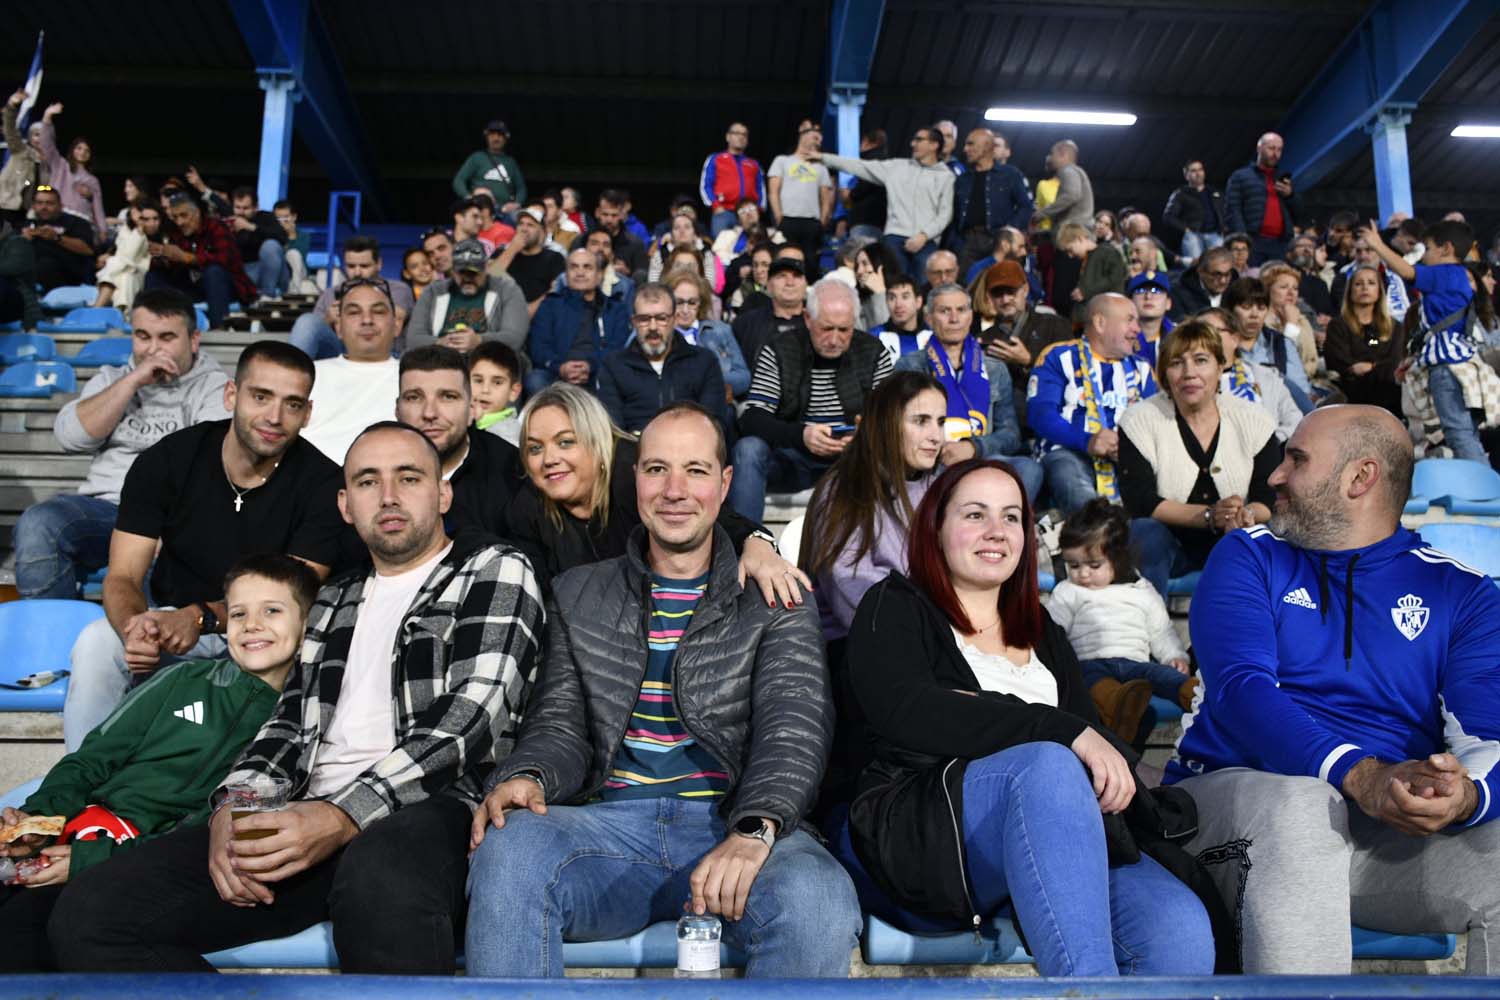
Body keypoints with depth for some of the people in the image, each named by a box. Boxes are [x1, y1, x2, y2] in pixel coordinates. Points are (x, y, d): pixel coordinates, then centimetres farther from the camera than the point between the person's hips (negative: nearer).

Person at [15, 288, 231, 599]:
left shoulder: (214, 387, 8)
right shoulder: (112, 378, 22)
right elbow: (70, 436, 4)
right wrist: (133, 380, -1)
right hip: (103, 505, 4)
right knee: (37, 524, -26)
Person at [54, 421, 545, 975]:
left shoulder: (495, 570, 6)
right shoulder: (335, 601, 27)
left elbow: (471, 716, -8)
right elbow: (290, 721, 22)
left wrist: (345, 817, -20)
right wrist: (231, 809, -2)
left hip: (426, 807, -6)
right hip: (305, 820, 6)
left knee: (380, 884, -43)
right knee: (89, 913, -14)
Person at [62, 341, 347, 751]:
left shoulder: (323, 483, -14)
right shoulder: (165, 461, -7)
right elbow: (123, 577, -9)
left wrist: (200, 618, -35)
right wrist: (134, 628, -35)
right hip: (169, 622, 2)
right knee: (97, 642, -27)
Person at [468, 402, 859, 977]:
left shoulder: (775, 601, 10)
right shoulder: (579, 596, 18)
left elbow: (794, 729, -3)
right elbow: (561, 722, 13)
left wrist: (753, 832, -23)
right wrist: (529, 777, -13)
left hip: (735, 824, -1)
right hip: (611, 821, 2)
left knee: (816, 900, -34)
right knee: (508, 849, -32)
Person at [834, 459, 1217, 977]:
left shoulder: (1045, 635, 28)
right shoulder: (893, 609, 10)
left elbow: (1094, 738, 14)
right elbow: (905, 711, -11)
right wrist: (1062, 730, -18)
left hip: (1057, 837, 4)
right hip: (913, 837, -4)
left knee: (1182, 934, -27)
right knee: (1047, 764, -36)